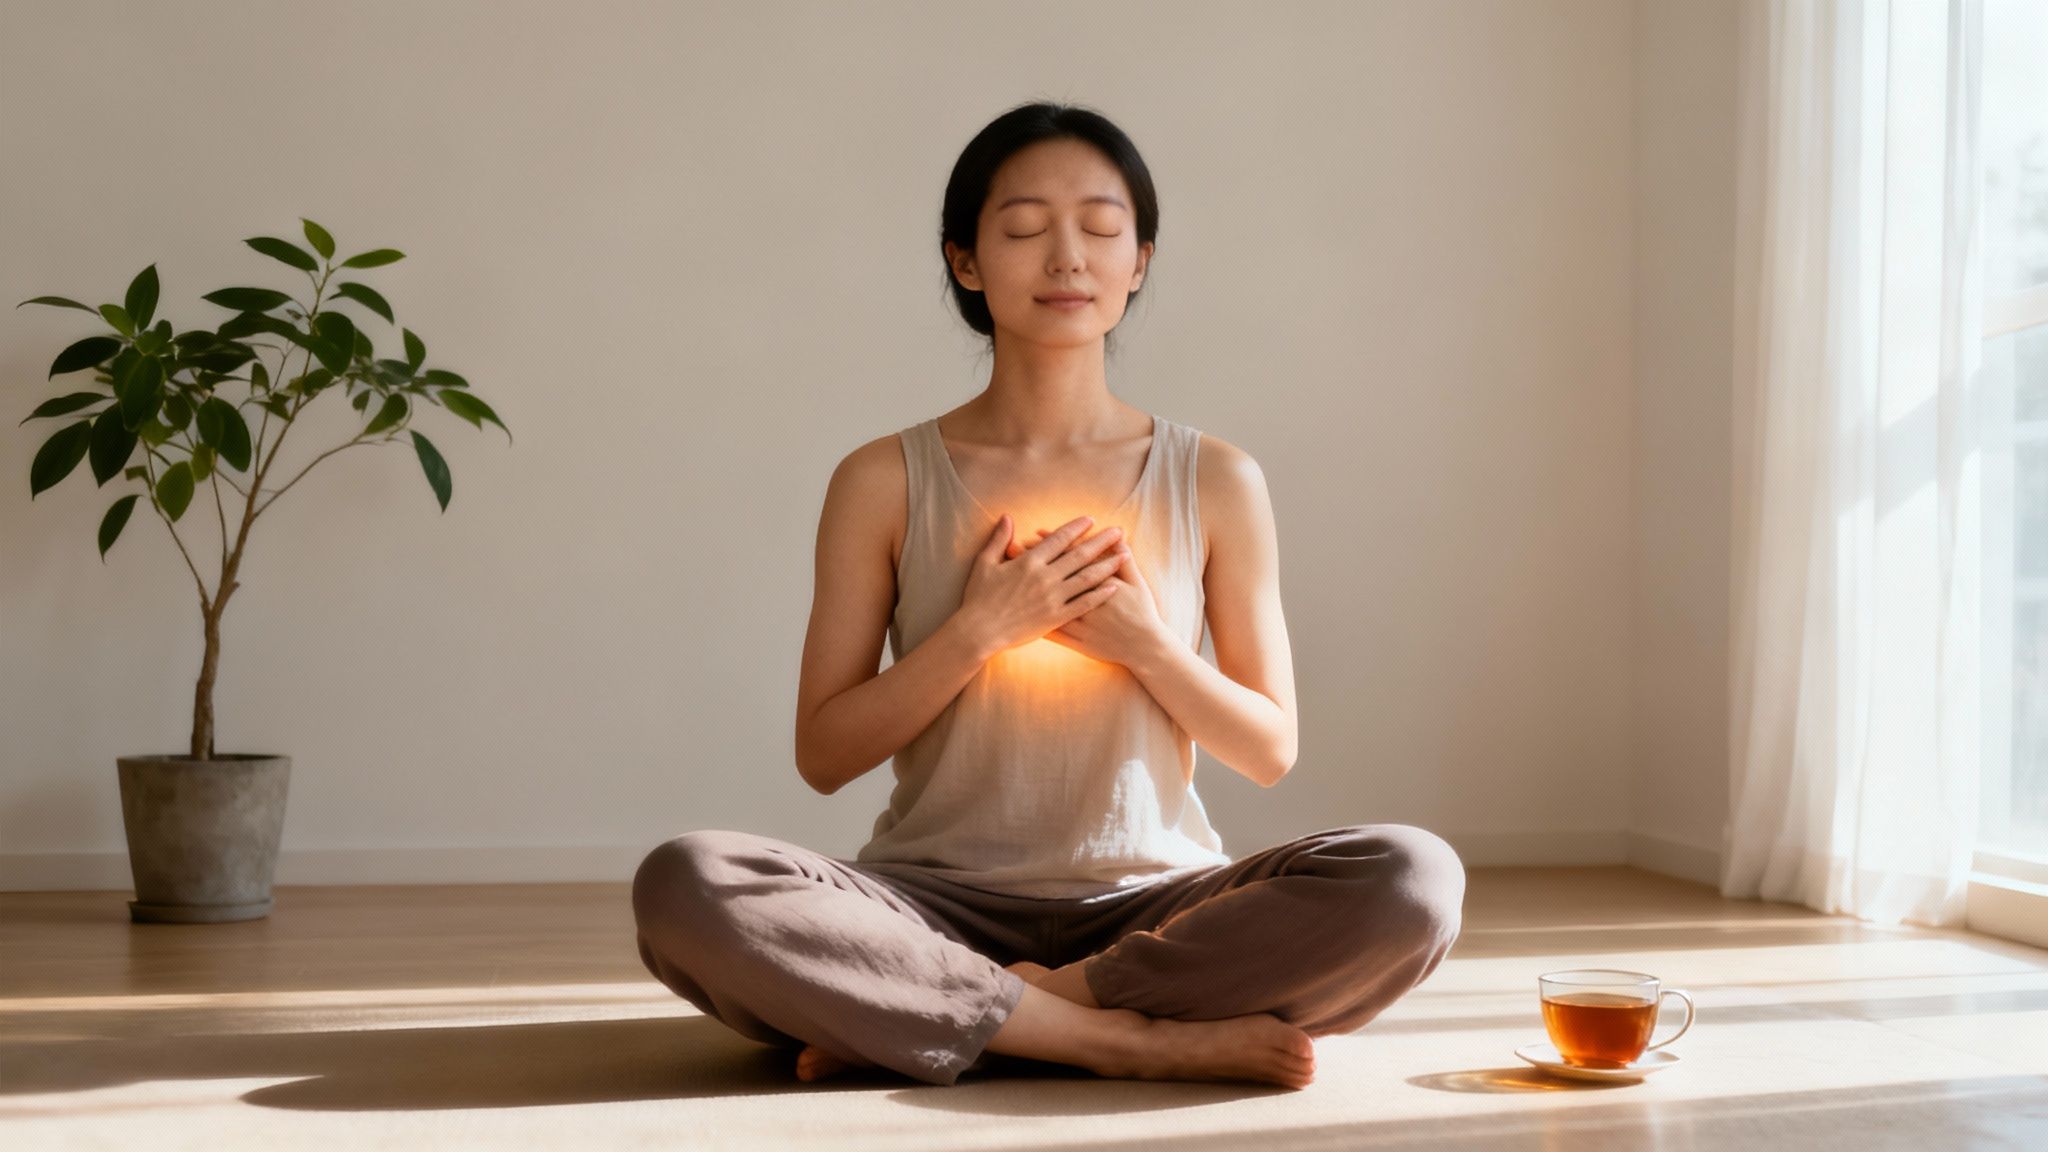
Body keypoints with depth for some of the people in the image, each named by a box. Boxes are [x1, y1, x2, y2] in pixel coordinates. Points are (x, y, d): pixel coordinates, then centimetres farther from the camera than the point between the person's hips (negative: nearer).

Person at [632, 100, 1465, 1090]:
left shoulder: (1215, 481, 6)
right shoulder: (885, 481, 4)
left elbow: (1271, 749, 9)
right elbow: (822, 754, 2)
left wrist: (1146, 643, -9)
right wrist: (979, 630, -12)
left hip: (1148, 902, 2)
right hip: (939, 903, -1)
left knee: (1410, 879, -28)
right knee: (684, 885, -31)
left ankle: (918, 1020, -21)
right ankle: (1136, 1037, -25)